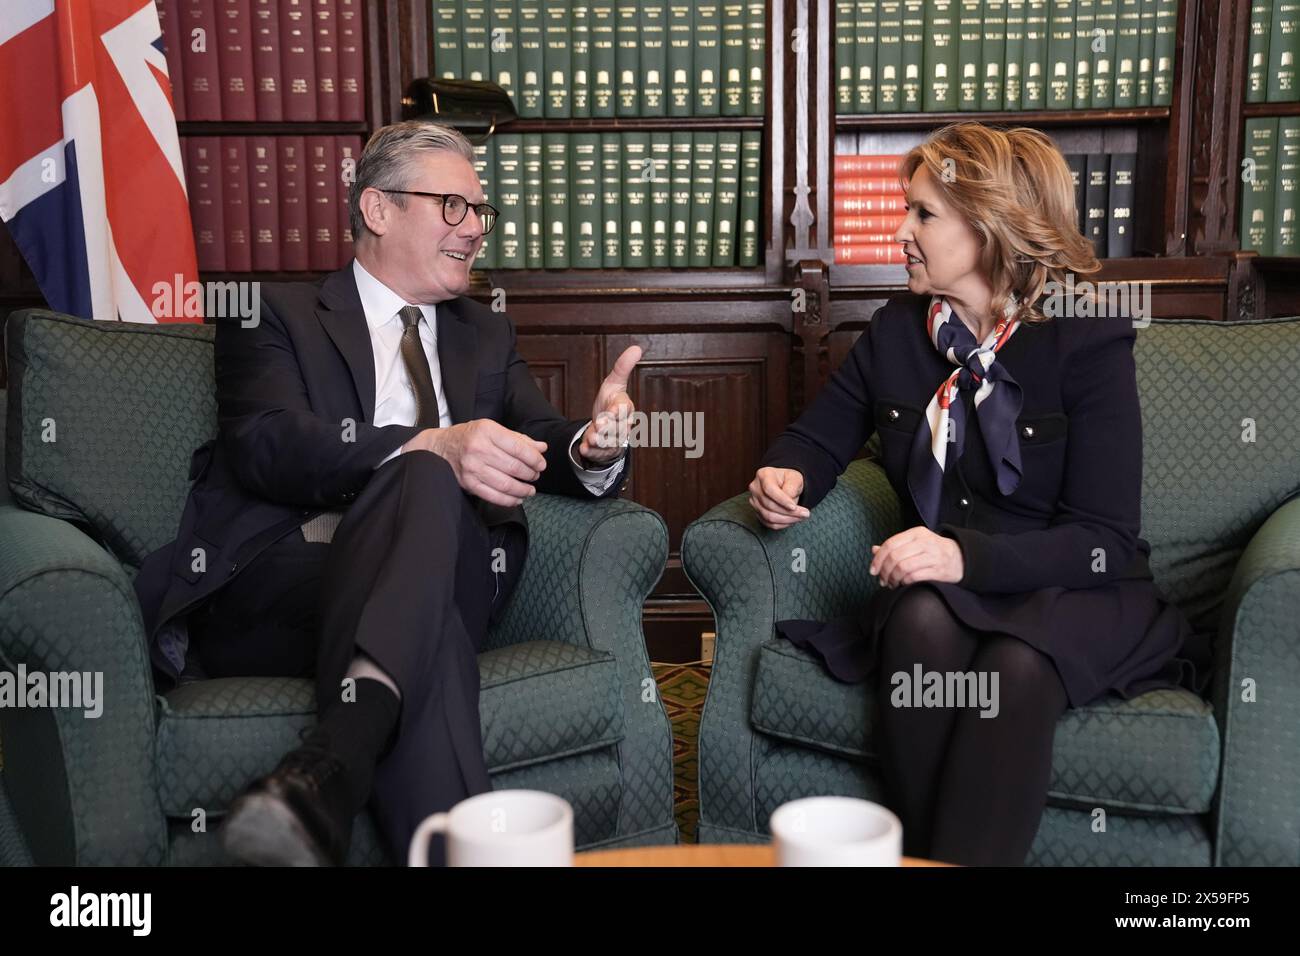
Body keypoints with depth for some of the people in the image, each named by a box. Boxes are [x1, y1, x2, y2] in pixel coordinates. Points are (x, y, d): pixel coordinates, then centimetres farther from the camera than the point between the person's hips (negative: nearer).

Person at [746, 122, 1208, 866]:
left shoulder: (1089, 343, -10)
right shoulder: (897, 331, 3)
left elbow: (1105, 541, -14)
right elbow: (819, 437, 15)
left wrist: (968, 555, -30)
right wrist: (787, 477, -10)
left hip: (1074, 592, -3)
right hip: (939, 590, 3)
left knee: (1016, 664, -37)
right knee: (923, 622, -33)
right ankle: (924, 854, -21)